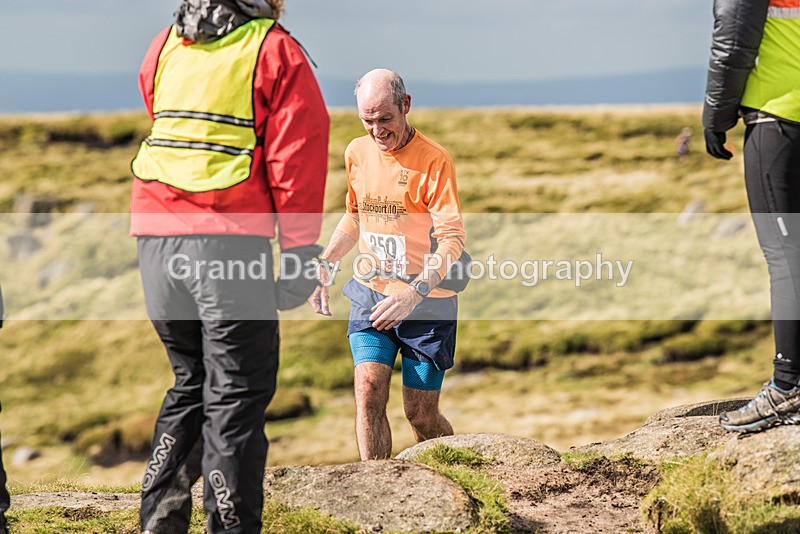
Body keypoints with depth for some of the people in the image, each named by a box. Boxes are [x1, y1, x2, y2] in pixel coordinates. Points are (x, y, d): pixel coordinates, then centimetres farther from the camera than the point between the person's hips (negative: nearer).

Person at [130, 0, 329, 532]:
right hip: (229, 241, -6)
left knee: (191, 383, 20)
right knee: (236, 395, 1)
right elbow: (297, 154, -8)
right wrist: (300, 254, -7)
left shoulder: (163, 47, 14)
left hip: (156, 239, 6)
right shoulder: (275, 51, -3)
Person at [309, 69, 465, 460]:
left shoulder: (433, 161, -13)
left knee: (421, 415, 1)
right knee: (368, 393, -14)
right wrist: (323, 264, 8)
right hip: (370, 294, 4)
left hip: (426, 302, -4)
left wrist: (415, 293, -31)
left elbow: (453, 239, -18)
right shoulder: (357, 153, 6)